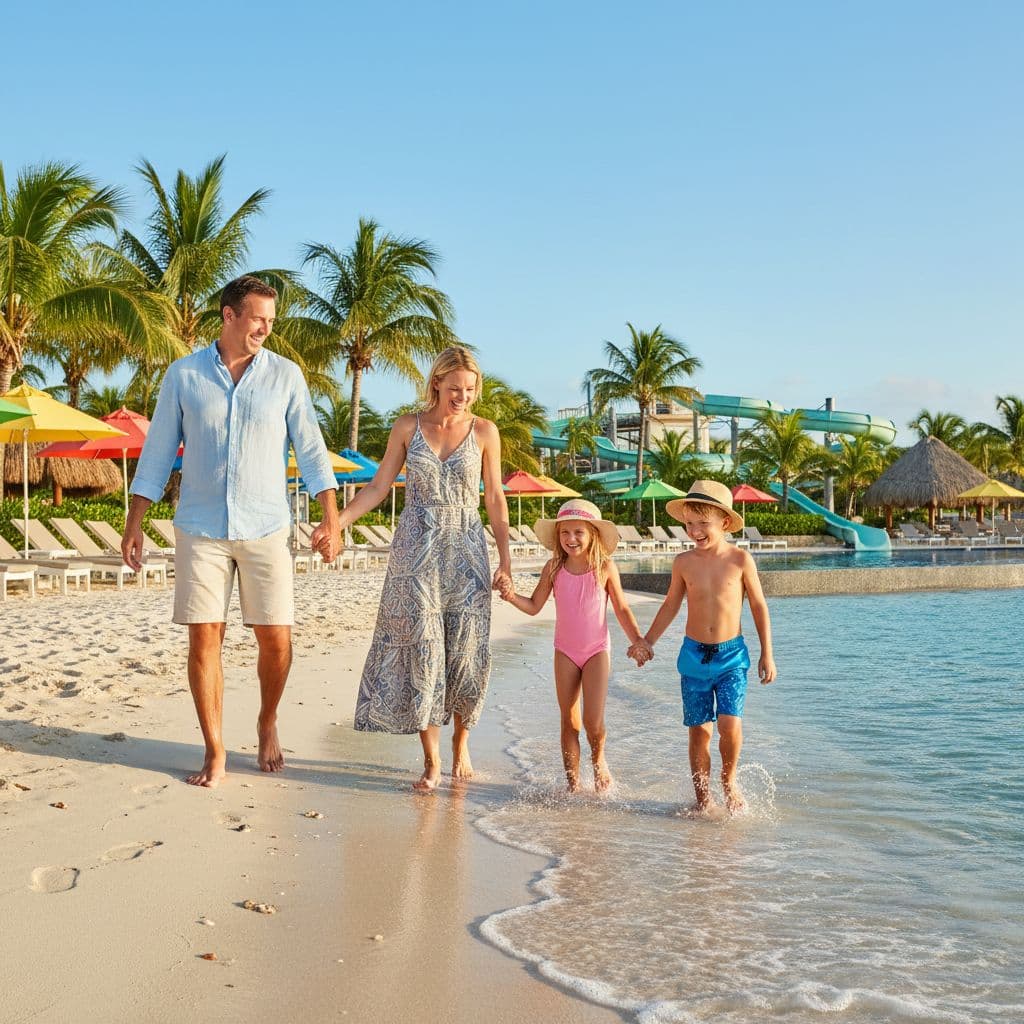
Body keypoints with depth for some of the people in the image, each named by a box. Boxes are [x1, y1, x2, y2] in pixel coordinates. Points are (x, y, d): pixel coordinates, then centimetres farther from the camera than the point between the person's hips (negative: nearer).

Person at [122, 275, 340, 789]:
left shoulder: (286, 375, 3)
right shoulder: (183, 374, 3)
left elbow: (310, 448, 3)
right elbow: (157, 452, 6)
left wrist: (331, 518, -4)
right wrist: (134, 524, 3)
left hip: (266, 528, 0)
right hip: (199, 528, 0)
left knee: (276, 638, 0)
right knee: (203, 637, -1)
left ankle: (267, 723, 27)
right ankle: (215, 754, 9)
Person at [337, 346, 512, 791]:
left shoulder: (484, 431, 2)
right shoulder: (407, 427, 2)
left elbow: (495, 499, 6)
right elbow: (378, 487, 5)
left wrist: (505, 556, 0)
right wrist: (337, 521, -7)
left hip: (466, 553, 0)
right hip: (416, 553, 0)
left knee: (465, 651, 0)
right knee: (421, 650, -5)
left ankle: (460, 742, 23)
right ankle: (432, 760, 1)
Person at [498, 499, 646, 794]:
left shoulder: (604, 567, -9)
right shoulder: (554, 569, -5)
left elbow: (621, 609, 0)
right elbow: (534, 606, -1)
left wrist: (638, 641, -5)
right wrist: (512, 596, -19)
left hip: (597, 650, -2)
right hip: (565, 651, 2)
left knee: (593, 720, -12)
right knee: (569, 720, 7)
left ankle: (598, 760, 21)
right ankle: (572, 782, 17)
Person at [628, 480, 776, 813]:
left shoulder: (740, 559, -6)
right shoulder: (683, 562, 0)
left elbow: (759, 607, 2)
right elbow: (671, 605, 14)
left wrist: (766, 654, 1)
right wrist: (648, 641, 10)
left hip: (732, 653, -2)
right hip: (693, 654, 2)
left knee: (729, 722, -15)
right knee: (699, 729, 5)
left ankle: (729, 780, 12)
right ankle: (702, 796, 19)